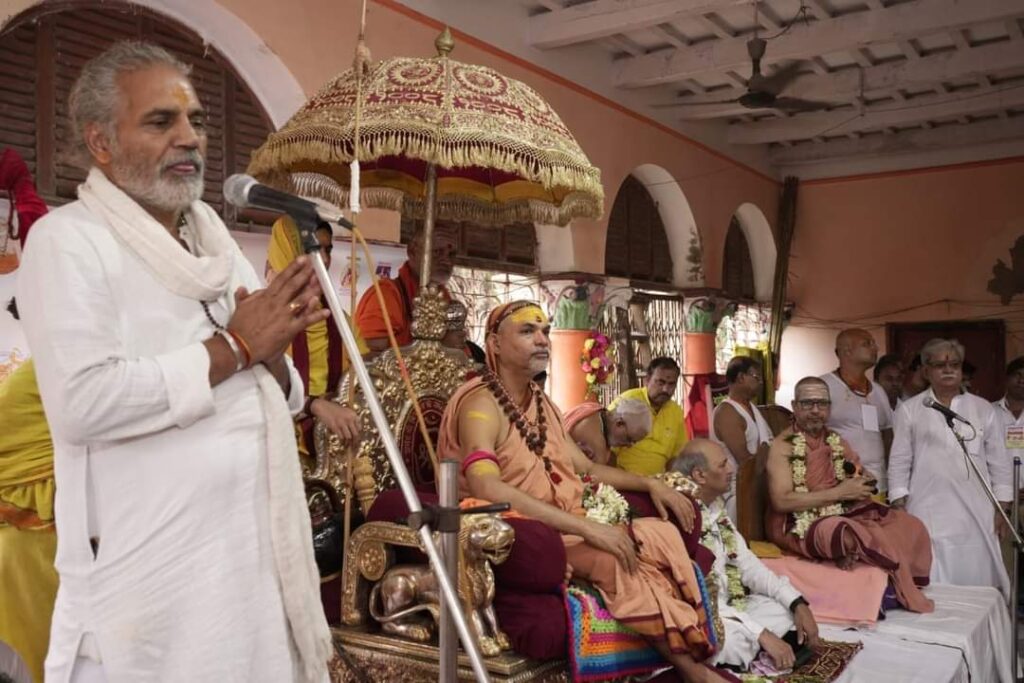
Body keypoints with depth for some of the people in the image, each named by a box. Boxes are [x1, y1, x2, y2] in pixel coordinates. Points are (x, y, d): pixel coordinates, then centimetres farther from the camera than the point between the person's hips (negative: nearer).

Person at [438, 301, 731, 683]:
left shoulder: (542, 404, 14)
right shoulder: (482, 403, -15)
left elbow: (586, 469, 23)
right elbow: (487, 488, -31)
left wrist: (651, 484, 7)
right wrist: (585, 527, -33)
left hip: (566, 531, 8)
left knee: (663, 536, -14)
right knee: (625, 559, -28)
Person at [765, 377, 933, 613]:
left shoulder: (837, 442, 13)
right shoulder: (783, 445, -7)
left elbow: (867, 483, 19)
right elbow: (781, 501, -17)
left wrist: (861, 484, -7)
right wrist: (838, 493, -16)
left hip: (842, 516, 7)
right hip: (798, 525, -6)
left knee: (910, 525, -11)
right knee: (851, 537, -33)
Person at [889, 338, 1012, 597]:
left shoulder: (983, 409, 11)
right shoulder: (909, 410, 6)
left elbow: (999, 462, 12)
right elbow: (899, 462, 5)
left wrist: (1001, 508, 6)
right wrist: (899, 508, -1)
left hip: (976, 515, 2)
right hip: (928, 515, -2)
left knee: (976, 587, 1)